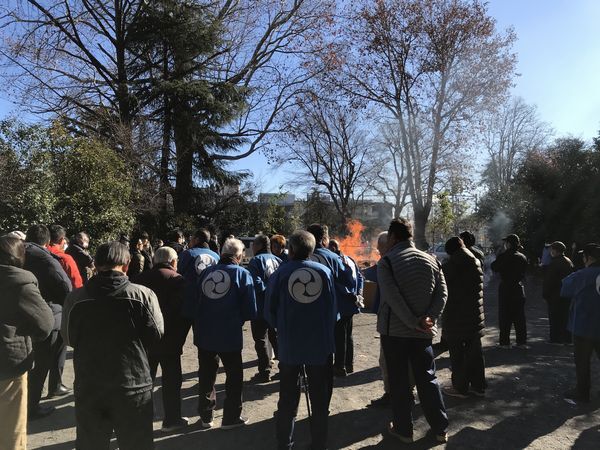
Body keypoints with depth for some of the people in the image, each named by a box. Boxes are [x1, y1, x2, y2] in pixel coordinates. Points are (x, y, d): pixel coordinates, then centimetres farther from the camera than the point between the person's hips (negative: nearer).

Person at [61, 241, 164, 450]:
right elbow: (156, 335, -8)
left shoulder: (75, 298, -9)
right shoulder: (143, 295, -15)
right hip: (133, 384, -2)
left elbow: (69, 338, 5)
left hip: (88, 384, 2)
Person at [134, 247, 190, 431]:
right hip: (169, 340, -5)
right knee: (171, 380, 8)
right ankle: (171, 419, 16)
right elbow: (184, 311, -15)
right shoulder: (177, 279, -11)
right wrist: (180, 336, -6)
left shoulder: (140, 278, 4)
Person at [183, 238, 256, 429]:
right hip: (230, 336, -4)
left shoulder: (205, 272, 2)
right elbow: (250, 312, -10)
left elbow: (189, 307, 4)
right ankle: (231, 417, 23)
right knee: (234, 376, 15)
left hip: (204, 335, 4)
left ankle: (206, 417, 32)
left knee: (206, 376, 20)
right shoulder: (242, 274, -9)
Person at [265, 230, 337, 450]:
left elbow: (269, 312, -3)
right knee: (320, 400, 16)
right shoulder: (325, 272, -4)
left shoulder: (280, 274, -8)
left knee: (288, 401, 15)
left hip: (289, 346, 0)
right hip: (321, 345, 1)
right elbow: (333, 310, 1)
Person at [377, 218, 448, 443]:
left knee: (399, 382, 10)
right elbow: (442, 293, -3)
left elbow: (393, 297, -20)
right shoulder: (431, 260, 4)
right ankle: (440, 429, 25)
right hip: (422, 332, 4)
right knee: (428, 379, 16)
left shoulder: (386, 261, -11)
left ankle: (403, 430, 21)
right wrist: (429, 319, -10)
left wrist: (414, 322, -15)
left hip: (394, 330, -4)